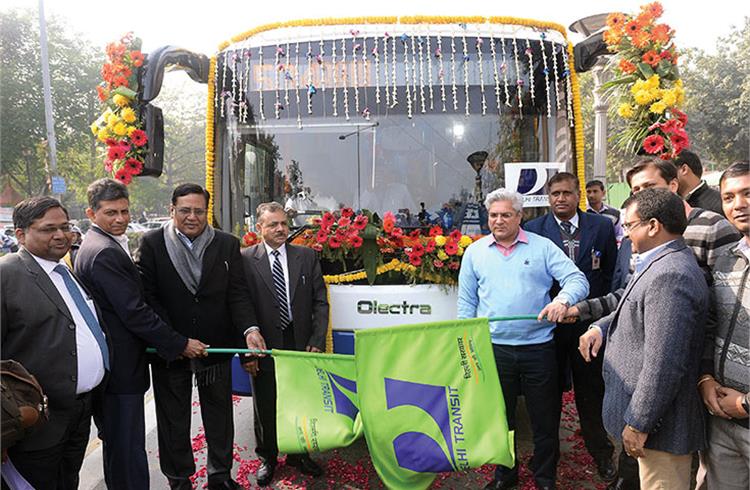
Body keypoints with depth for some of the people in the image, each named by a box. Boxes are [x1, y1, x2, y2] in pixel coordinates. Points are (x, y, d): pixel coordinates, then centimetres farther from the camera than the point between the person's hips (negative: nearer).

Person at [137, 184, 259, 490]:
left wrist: (249, 329, -20)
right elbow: (147, 297, -10)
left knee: (219, 414, 16)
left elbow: (237, 294, -3)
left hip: (217, 347, 2)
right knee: (173, 418, 16)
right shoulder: (151, 243, -6)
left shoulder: (227, 244, -1)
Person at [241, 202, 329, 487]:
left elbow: (320, 302, 3)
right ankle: (267, 458, 34)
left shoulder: (307, 257, 3)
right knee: (265, 405, 13)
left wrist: (316, 342, -5)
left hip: (300, 343, 2)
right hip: (264, 345, -1)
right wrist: (248, 343, -12)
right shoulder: (246, 259, -3)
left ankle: (298, 454, 35)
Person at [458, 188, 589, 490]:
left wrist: (562, 300, -28)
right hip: (494, 348, 2)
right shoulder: (475, 252, 6)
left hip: (538, 348, -1)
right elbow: (467, 302, 8)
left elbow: (577, 279, -6)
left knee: (545, 419, 11)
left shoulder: (542, 247, 0)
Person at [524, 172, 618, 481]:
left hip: (589, 321, 1)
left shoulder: (602, 227, 0)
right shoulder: (533, 230, -4)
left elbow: (611, 273, 4)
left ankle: (601, 454, 31)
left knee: (591, 391, 13)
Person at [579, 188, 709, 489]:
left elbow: (664, 362, -29)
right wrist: (602, 327, 2)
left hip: (657, 421, -10)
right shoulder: (662, 263, 8)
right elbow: (635, 309, 21)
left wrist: (638, 423, -22)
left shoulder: (670, 276, -26)